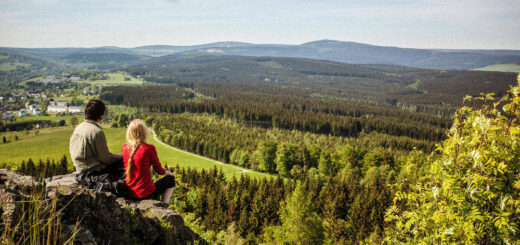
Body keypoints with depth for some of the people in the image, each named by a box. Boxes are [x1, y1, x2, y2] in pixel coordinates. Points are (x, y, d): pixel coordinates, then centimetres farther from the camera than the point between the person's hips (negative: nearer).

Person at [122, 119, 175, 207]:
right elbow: (158, 170, -2)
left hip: (130, 193, 6)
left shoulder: (125, 148, -3)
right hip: (146, 194, -6)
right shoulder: (149, 148, -19)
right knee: (170, 178, 20)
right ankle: (164, 206, 14)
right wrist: (167, 172, 14)